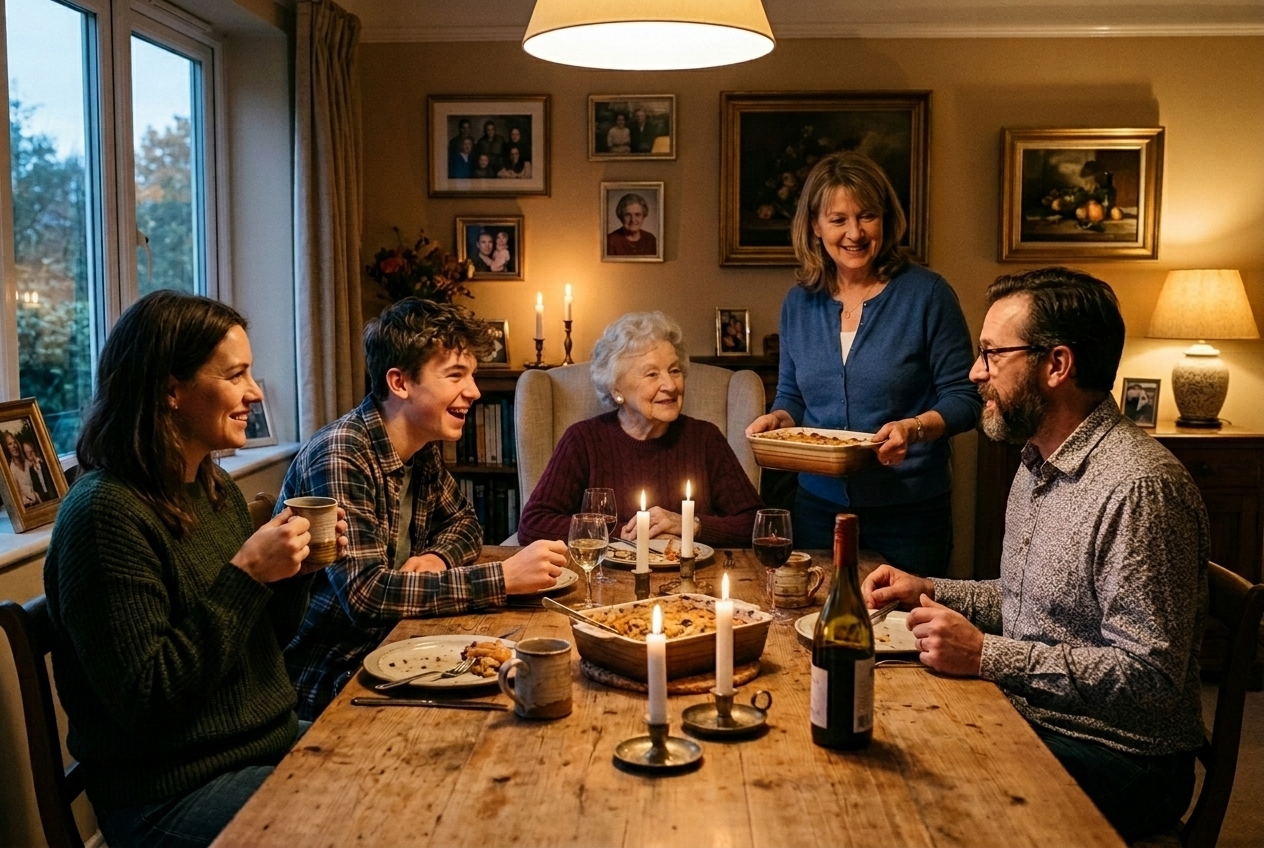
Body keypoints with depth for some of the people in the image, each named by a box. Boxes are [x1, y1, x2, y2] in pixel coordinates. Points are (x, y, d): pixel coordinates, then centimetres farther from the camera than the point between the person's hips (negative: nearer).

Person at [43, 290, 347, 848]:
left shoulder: (216, 489, 6)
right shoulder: (106, 514, -19)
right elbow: (145, 700, -22)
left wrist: (295, 567, -4)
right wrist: (244, 576, -24)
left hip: (275, 747, 8)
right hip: (176, 794, -8)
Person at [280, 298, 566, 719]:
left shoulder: (424, 450, 3)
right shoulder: (340, 457, -22)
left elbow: (463, 521, 18)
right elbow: (364, 593, -29)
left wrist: (437, 557, -6)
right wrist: (503, 578, -30)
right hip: (325, 679, -7)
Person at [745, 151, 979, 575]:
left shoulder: (927, 294, -7)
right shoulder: (799, 303, 5)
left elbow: (963, 398, -7)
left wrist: (915, 428, -25)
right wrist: (777, 418, -7)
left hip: (909, 511, -3)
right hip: (819, 507, 4)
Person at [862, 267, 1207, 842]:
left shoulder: (1139, 487, -23)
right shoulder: (1038, 464, 10)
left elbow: (1149, 676, -26)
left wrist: (985, 655, -25)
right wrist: (930, 592, 6)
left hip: (1115, 762, -8)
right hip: (1029, 721, 8)